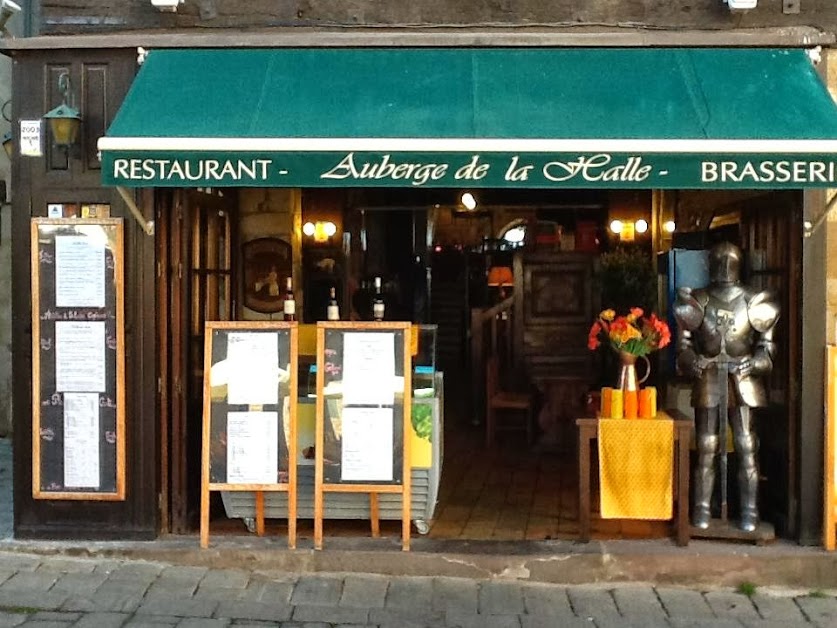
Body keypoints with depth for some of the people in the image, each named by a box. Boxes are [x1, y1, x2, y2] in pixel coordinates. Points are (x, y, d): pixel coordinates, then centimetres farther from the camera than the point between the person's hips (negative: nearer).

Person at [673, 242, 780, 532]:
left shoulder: (755, 301, 4)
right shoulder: (696, 301, 6)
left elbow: (767, 347, 5)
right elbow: (684, 344, 6)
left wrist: (754, 362, -15)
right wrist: (691, 361, -15)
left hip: (743, 382, -1)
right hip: (707, 380, 1)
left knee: (746, 448, -1)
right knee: (706, 448, 3)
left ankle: (749, 511, 8)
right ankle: (702, 510, 12)